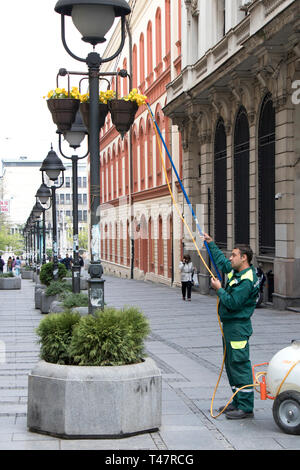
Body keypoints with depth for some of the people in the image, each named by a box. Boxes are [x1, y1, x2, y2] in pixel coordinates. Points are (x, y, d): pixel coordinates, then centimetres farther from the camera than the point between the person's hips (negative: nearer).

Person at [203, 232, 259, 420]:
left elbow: (232, 303, -24)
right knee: (231, 364, 16)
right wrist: (211, 243, 33)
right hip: (229, 325, 11)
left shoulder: (247, 280, -20)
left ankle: (246, 407, -6)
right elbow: (221, 260, 29)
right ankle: (238, 402, 24)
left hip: (238, 327, -11)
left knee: (240, 365, -9)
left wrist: (219, 289, -12)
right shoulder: (235, 271, 10)